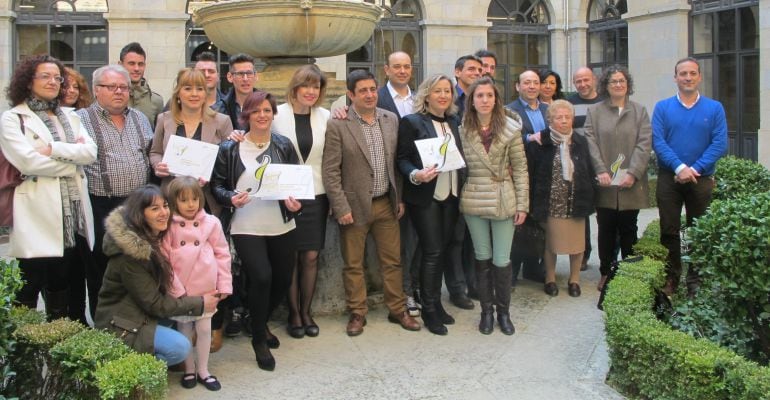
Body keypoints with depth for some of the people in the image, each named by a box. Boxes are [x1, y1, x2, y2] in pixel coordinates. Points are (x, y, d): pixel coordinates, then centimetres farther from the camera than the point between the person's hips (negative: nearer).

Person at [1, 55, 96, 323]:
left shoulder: (70, 116, 16)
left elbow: (91, 152, 1)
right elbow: (27, 161, -14)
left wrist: (54, 149, -12)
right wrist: (71, 163, -6)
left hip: (73, 212, 5)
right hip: (37, 214, -5)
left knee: (65, 282, 13)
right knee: (28, 290, -1)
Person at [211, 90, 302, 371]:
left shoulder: (284, 145, 6)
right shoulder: (230, 148, -1)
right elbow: (217, 184, 2)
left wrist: (295, 202, -9)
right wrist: (231, 198, -17)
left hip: (281, 226, 4)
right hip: (246, 227, -4)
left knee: (283, 279, 9)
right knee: (261, 277, -17)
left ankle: (261, 322, 41)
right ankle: (259, 340, 7)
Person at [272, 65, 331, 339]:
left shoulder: (326, 117, 3)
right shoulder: (277, 114, -4)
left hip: (316, 194, 2)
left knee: (311, 256, 7)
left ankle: (306, 311, 21)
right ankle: (293, 313, 18)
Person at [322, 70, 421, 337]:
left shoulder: (391, 120, 5)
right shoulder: (337, 125, -10)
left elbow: (396, 162, 11)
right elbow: (330, 171, -10)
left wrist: (400, 198, 9)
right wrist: (341, 208, -13)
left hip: (387, 204, 4)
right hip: (355, 205, -4)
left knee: (393, 260, 11)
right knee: (353, 264, 8)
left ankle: (397, 310, 26)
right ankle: (357, 313, 23)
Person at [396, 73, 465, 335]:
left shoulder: (454, 122, 12)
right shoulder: (412, 122, -5)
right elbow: (402, 159, -7)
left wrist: (461, 187, 1)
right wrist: (415, 175, -25)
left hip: (451, 195, 6)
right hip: (425, 196, -5)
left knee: (442, 250, 10)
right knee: (432, 252, -4)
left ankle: (436, 302, 23)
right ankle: (428, 310, 8)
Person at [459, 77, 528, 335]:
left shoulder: (510, 129, -3)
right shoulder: (463, 130, 1)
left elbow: (520, 168, -2)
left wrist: (522, 204, -4)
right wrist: (459, 199, -2)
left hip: (503, 202, -1)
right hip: (473, 201, 1)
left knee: (502, 260, 3)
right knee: (482, 258, 11)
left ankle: (503, 312, 21)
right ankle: (486, 310, 24)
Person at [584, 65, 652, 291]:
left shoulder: (639, 111, 8)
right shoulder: (594, 112, 7)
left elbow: (644, 143, -1)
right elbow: (591, 142, -2)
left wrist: (633, 173, -13)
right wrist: (600, 171, -14)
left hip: (631, 184, 0)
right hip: (604, 183, 0)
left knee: (628, 230, 7)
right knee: (606, 229, 6)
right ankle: (606, 272, 16)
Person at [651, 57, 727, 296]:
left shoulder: (714, 108, 2)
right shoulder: (663, 108, 2)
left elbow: (719, 144, -5)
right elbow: (658, 142, -7)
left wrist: (695, 169, -16)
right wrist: (680, 167, -18)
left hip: (701, 179, 0)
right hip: (669, 178, 0)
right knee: (669, 231, 6)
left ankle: (696, 281, 19)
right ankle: (671, 277, 17)